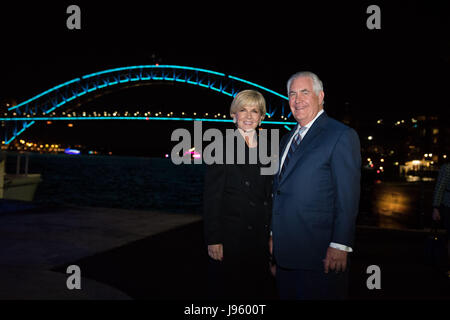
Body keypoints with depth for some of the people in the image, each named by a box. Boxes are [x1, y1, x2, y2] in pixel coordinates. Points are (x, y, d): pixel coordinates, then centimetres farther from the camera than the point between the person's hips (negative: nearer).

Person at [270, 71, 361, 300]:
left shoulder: (342, 136, -8)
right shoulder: (287, 140, 16)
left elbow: (347, 197, -13)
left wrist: (340, 246, -17)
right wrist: (273, 234, 16)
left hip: (319, 254, -7)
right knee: (287, 295, 16)